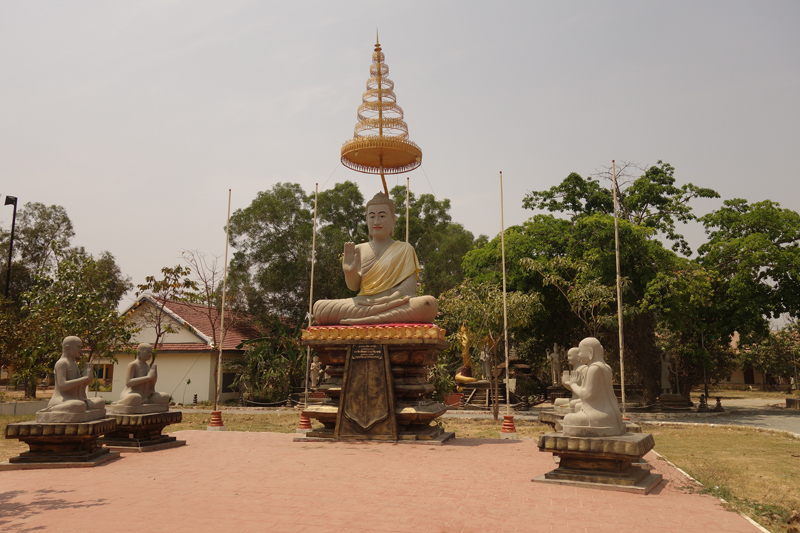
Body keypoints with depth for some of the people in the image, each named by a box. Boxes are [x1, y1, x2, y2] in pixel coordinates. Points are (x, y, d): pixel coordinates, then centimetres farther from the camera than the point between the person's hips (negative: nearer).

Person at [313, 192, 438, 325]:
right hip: (363, 303, 1)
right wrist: (350, 272, -13)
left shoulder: (404, 249, 16)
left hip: (396, 305, -1)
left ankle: (362, 319, -35)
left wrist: (390, 299, -18)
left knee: (430, 304, -36)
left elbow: (410, 285, 2)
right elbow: (354, 287, 11)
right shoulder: (359, 250, 20)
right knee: (318, 306, -25)